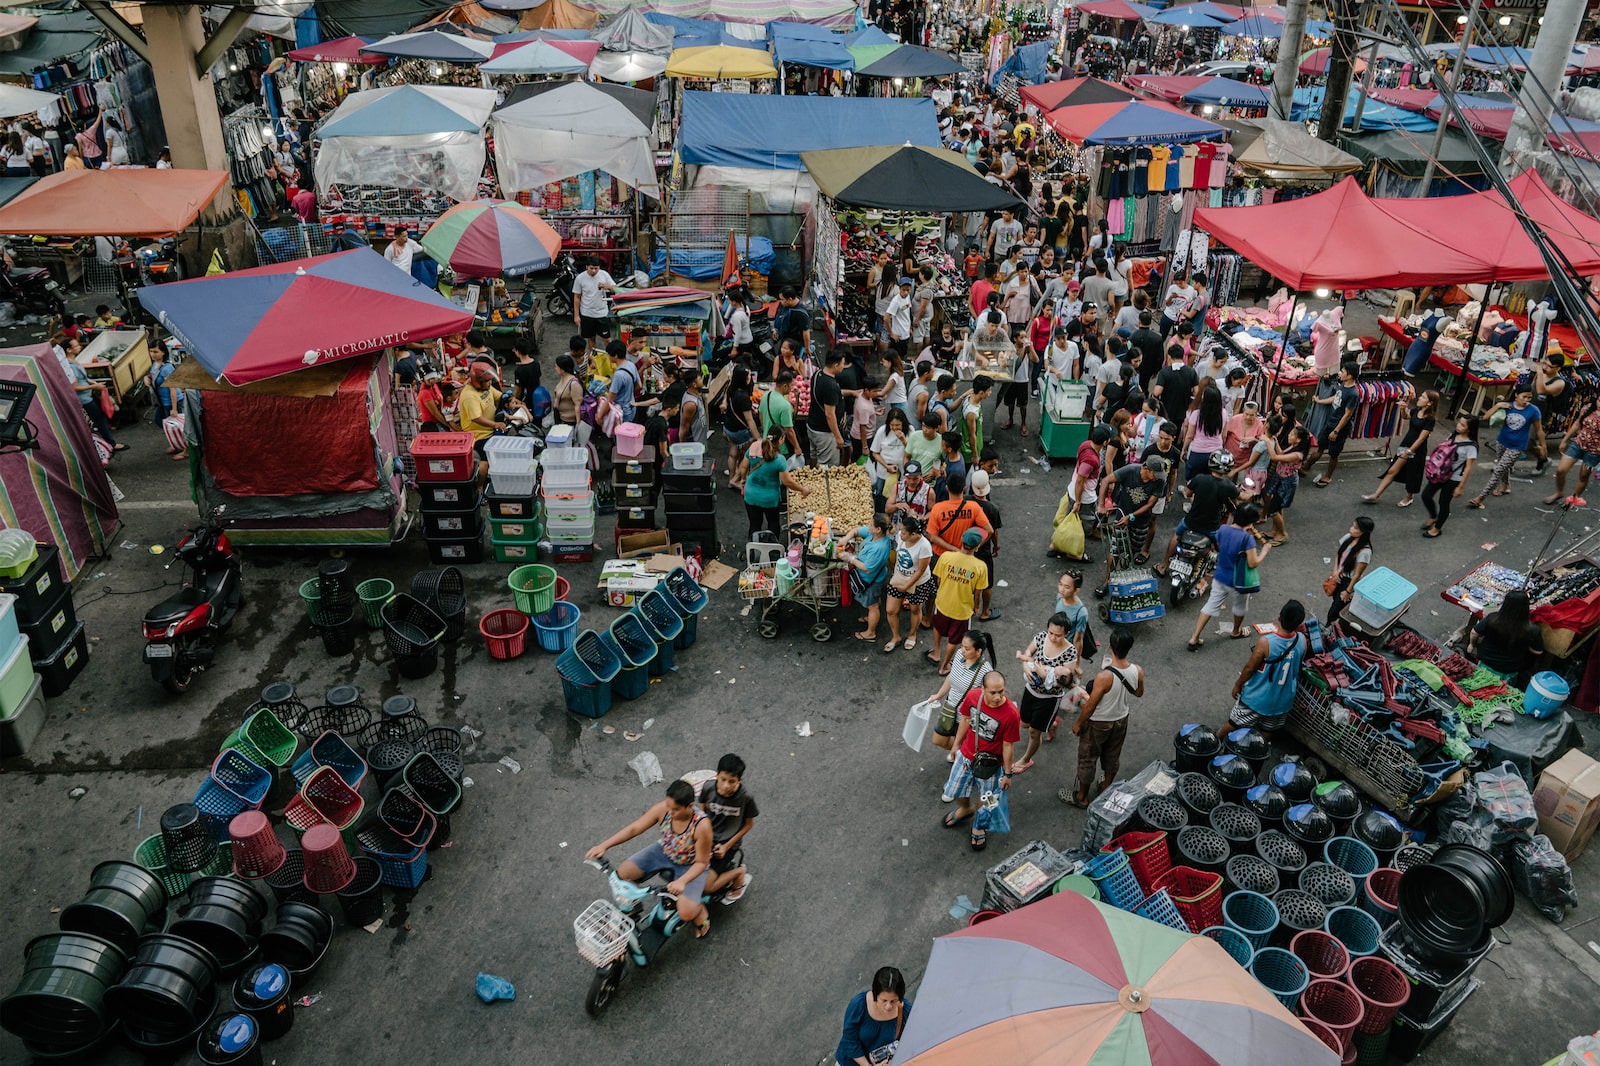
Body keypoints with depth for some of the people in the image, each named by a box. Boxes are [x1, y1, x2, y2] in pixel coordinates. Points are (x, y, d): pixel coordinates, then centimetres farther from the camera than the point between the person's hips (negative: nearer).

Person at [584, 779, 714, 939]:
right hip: (663, 853, 5)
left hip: (690, 866, -4)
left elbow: (701, 862, -24)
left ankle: (700, 913, 14)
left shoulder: (702, 826, -35)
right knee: (623, 873, -12)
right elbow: (633, 828, -18)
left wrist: (682, 881, -40)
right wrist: (604, 845, -27)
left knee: (686, 913, -24)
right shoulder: (663, 809, -24)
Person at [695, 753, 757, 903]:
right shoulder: (708, 787, -17)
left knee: (705, 888, -15)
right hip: (706, 838, 4)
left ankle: (740, 872, 11)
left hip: (727, 842, -4)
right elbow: (701, 813, 1)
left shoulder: (745, 797, -22)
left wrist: (727, 846, -11)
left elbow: (749, 824, -6)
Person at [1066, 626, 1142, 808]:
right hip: (1121, 720, 5)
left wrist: (1078, 724, -8)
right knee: (1112, 756, 28)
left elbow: (1090, 705, -24)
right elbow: (1139, 694, 1)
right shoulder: (1138, 671, -21)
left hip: (1098, 724, -5)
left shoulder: (1104, 676, -37)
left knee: (1088, 759, 17)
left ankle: (1082, 797, 34)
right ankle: (1106, 788, 50)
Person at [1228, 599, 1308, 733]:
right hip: (1282, 700, 3)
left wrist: (1238, 684, 0)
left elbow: (1249, 668, -18)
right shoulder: (1303, 641, -19)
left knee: (1235, 724, 21)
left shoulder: (1266, 643, -33)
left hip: (1257, 697, -3)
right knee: (1267, 732, 25)